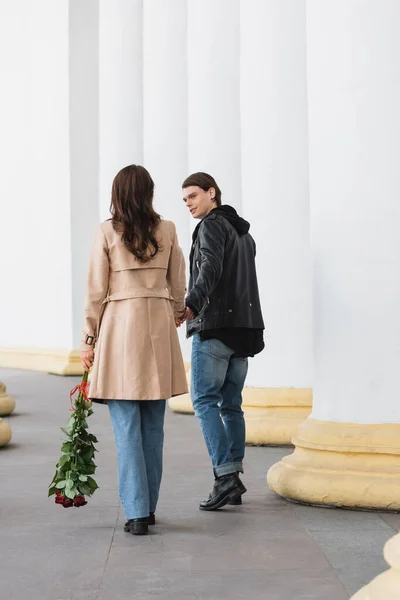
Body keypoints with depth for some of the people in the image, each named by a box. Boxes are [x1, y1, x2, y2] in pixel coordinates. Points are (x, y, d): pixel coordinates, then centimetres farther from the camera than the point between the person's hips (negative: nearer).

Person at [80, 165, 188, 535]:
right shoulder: (167, 231, 4)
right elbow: (178, 286, 12)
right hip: (159, 326, 3)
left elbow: (96, 290, -3)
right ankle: (149, 507, 17)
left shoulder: (107, 232, -4)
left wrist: (89, 339, 5)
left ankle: (137, 512, -4)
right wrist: (176, 316, 32)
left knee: (127, 427, -1)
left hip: (119, 325, -3)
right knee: (153, 426, 11)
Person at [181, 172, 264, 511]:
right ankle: (233, 482, 7)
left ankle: (225, 476, -14)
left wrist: (191, 305, -34)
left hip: (216, 326, -8)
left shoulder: (212, 225, -6)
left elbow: (211, 268, -23)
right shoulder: (244, 233, 22)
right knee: (231, 404, 9)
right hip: (244, 329, 8)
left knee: (204, 400, -5)